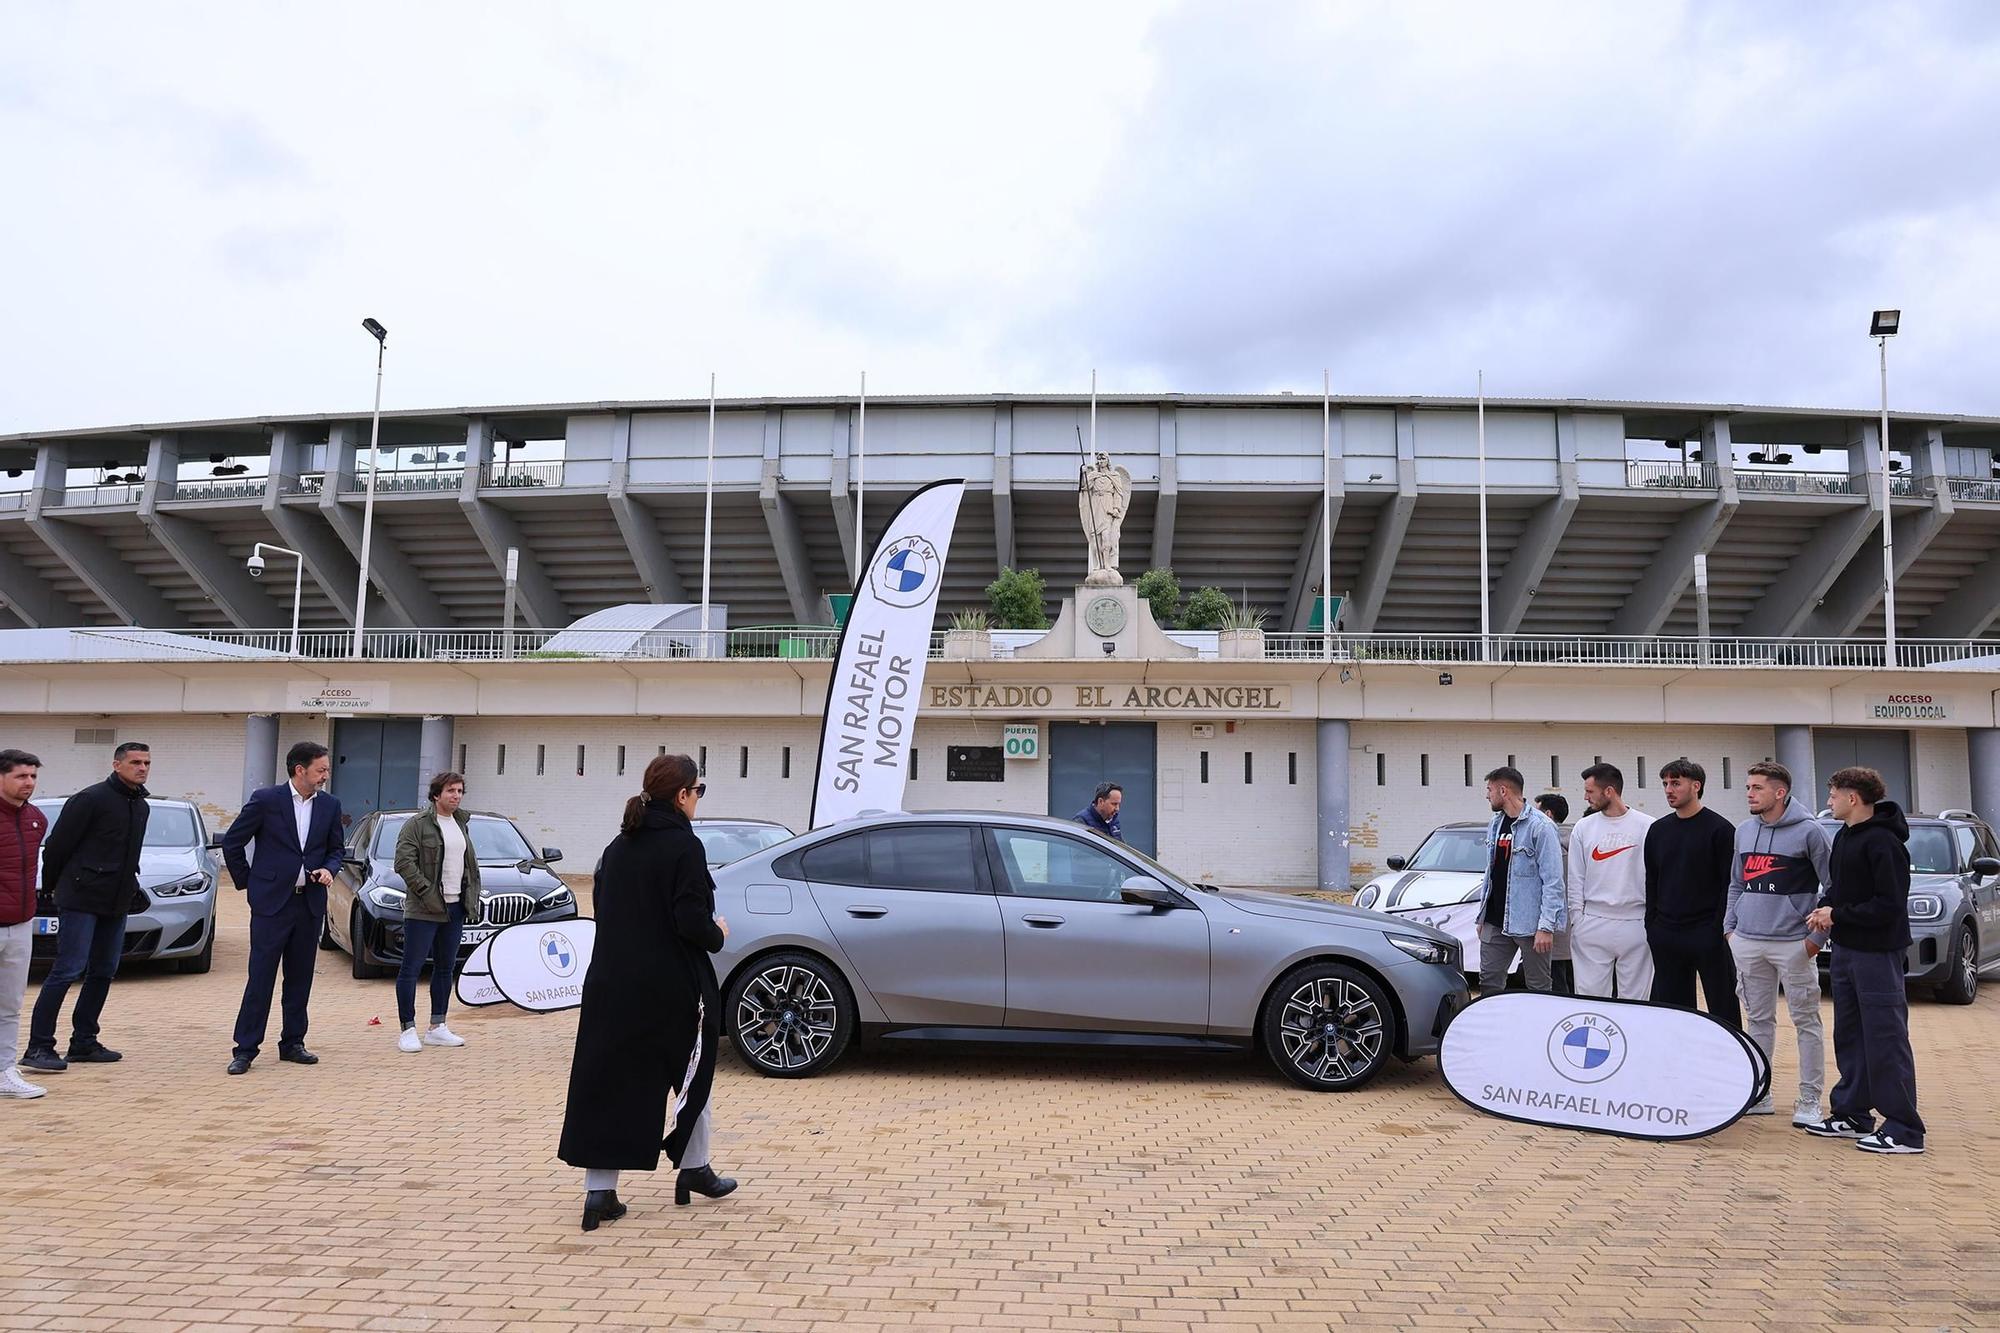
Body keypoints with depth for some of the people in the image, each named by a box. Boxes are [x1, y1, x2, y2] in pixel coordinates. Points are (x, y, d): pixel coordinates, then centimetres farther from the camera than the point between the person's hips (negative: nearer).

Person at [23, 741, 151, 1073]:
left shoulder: (141, 806, 13)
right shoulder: (91, 799, -11)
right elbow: (57, 844, -7)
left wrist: (131, 886, 14)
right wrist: (52, 884, 1)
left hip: (116, 902, 8)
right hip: (81, 899, -8)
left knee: (103, 972, 10)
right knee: (68, 970, -11)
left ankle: (83, 1043, 18)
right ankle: (38, 1048, -7)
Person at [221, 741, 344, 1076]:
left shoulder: (330, 804, 5)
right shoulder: (266, 799, -8)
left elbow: (337, 847, 16)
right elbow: (232, 842, 1)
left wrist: (328, 869, -4)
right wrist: (247, 882, 4)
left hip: (311, 903, 4)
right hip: (272, 900, -4)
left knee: (300, 978, 10)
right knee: (260, 976, -3)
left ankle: (292, 1044, 20)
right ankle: (245, 1049, 4)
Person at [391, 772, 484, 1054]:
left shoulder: (462, 825, 15)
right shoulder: (417, 824, -7)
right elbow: (404, 861, -15)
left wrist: (472, 899, 10)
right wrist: (427, 892, -18)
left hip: (455, 908, 7)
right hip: (423, 909, -7)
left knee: (446, 968, 12)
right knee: (411, 968, -3)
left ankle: (437, 1028, 20)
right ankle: (408, 1031, 2)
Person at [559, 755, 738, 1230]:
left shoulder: (620, 845, 7)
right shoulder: (683, 846, -15)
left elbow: (602, 905, 12)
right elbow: (692, 920, -20)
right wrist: (718, 934, -1)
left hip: (611, 982, 5)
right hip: (672, 988, -5)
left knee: (609, 1081, 6)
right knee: (692, 1072, 16)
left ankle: (599, 1190, 3)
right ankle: (693, 1169, 30)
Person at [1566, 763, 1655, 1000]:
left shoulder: (1647, 826, -2)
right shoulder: (1584, 827, 6)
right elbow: (1576, 878, 6)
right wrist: (1577, 919, 0)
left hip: (1635, 924, -2)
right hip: (1593, 925, 2)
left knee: (1635, 998, 6)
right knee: (1590, 995, 2)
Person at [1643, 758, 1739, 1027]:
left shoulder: (1720, 829, -5)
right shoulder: (1658, 830, 11)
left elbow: (1731, 884, -7)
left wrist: (1722, 928, -13)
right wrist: (1652, 928, 8)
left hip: (1709, 935, -5)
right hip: (1666, 938, 5)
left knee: (1723, 1008, 1)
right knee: (1671, 1008, 9)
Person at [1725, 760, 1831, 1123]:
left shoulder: (1808, 831, -7)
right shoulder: (1744, 831, 10)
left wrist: (1818, 935, -8)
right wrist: (1729, 926, 11)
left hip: (1793, 943, -5)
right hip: (1747, 942, 6)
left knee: (1806, 1021, 2)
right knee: (1758, 1019, 12)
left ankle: (1809, 1101, 10)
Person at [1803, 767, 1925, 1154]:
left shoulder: (1883, 842, -18)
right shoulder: (1844, 836, 11)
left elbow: (1890, 904, -21)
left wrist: (1838, 915, -15)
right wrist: (1824, 908, 1)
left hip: (1878, 953, -10)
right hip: (1846, 949, 10)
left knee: (1886, 1041, -4)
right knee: (1849, 1036, 15)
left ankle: (1904, 1130, 3)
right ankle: (1852, 1114, 24)